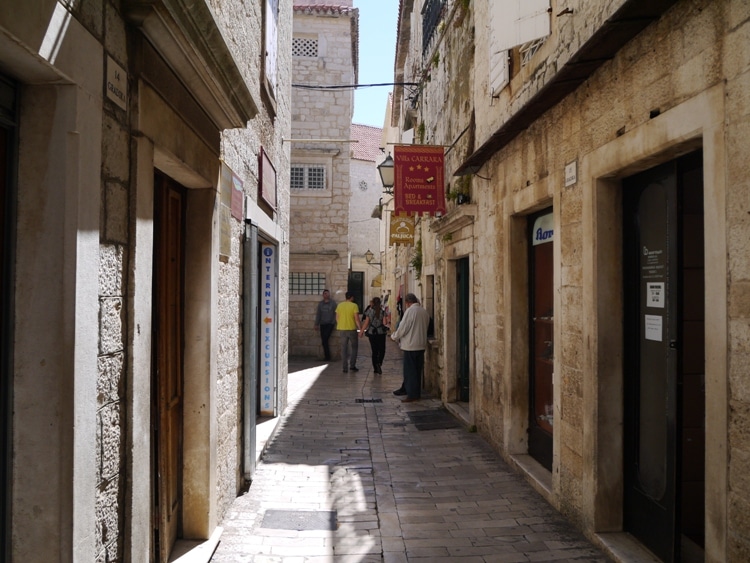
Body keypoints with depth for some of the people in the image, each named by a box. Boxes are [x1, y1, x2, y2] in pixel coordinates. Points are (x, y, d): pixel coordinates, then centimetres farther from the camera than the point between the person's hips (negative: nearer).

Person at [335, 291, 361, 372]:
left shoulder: (339, 305, 4)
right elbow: (357, 319, -13)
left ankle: (345, 367, 8)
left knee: (344, 348, 9)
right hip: (352, 329, -3)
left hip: (342, 329, 4)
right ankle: (352, 365, 6)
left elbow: (337, 318, 7)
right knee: (354, 347, 13)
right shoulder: (354, 306, -8)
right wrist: (360, 329, -5)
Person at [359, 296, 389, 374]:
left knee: (374, 351, 8)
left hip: (371, 333, 1)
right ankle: (379, 363, -15)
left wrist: (361, 331, 5)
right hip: (381, 333, -1)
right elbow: (384, 323, -6)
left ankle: (375, 368, 9)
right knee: (382, 350, 10)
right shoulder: (383, 311, -4)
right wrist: (386, 326, 16)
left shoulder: (369, 311, -2)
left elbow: (366, 323, -4)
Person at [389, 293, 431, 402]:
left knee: (410, 371, 0)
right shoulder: (425, 312, 7)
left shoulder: (410, 311, -15)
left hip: (411, 345, -8)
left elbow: (403, 328, -16)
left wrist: (394, 336, 3)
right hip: (421, 345, 8)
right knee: (417, 370, 14)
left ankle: (412, 394, 2)